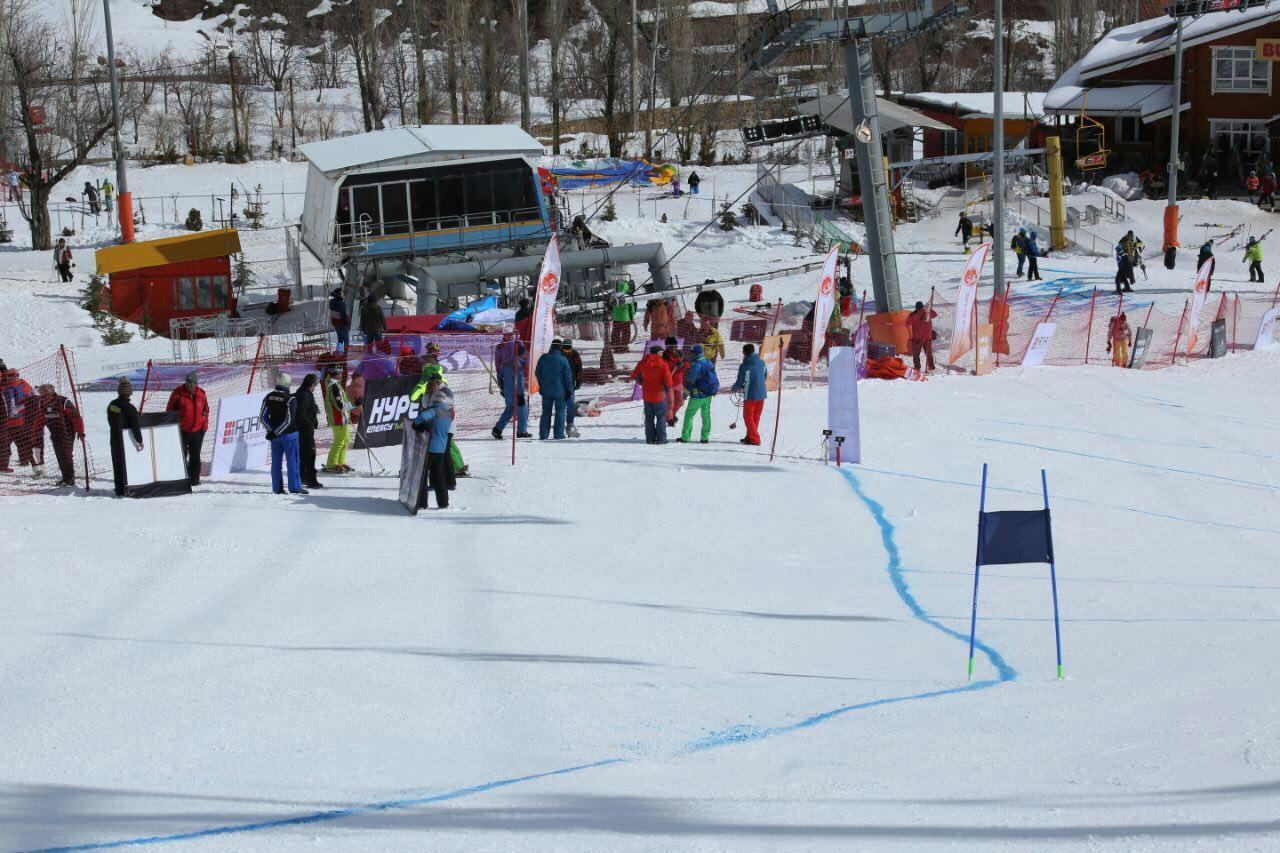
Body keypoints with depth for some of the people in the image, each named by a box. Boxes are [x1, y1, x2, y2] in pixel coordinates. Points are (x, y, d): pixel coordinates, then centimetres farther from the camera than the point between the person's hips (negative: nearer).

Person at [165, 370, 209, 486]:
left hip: (197, 430, 3)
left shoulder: (201, 394, 4)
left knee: (195, 456, 8)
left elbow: (205, 411, 13)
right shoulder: (178, 393, -6)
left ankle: (194, 478, 15)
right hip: (182, 431, -3)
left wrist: (204, 426, 9)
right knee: (181, 456, 1)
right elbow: (169, 410, -2)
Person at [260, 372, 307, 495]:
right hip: (289, 434, -5)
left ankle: (277, 488, 11)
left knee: (276, 462, 9)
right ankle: (295, 487, 2)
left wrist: (271, 430, -2)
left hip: (275, 435, 5)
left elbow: (262, 416, 2)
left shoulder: (269, 397, 3)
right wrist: (276, 432, -14)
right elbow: (289, 419, -19)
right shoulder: (290, 399, -14)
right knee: (292, 461, 1)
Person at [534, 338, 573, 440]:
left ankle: (543, 434, 5)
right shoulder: (563, 359, -10)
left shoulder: (543, 358, 1)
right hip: (560, 390, -3)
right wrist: (569, 390, 1)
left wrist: (541, 386, 21)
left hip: (546, 390, 3)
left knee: (546, 412, 10)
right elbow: (568, 376, -7)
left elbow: (538, 373, 9)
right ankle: (558, 434, 2)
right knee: (560, 412, 5)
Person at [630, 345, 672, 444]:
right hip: (659, 395, -4)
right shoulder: (662, 364, -15)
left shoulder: (643, 363, 0)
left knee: (649, 417, 13)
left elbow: (634, 375, 8)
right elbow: (668, 380, -17)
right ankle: (661, 438, 3)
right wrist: (668, 389, 3)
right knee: (661, 417, 6)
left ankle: (650, 438, 13)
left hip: (646, 395, 4)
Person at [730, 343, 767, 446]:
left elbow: (740, 382, -11)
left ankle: (754, 439, 3)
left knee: (748, 417, 7)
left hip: (751, 395, -6)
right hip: (762, 394, 6)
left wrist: (734, 389, 12)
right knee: (756, 417, 16)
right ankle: (750, 437, 26)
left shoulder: (744, 366, -15)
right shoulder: (761, 362, 2)